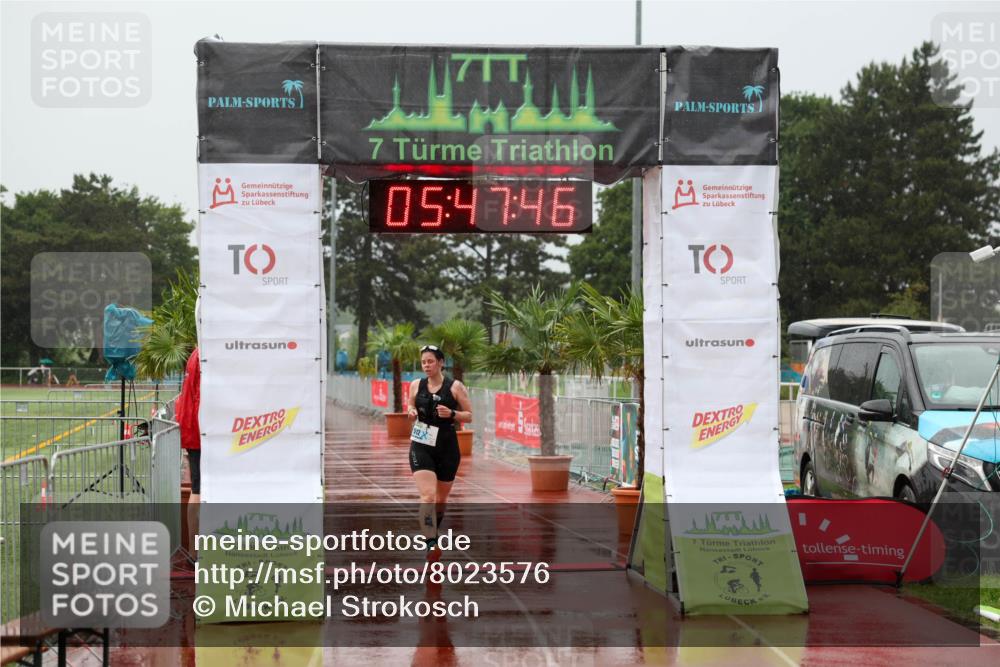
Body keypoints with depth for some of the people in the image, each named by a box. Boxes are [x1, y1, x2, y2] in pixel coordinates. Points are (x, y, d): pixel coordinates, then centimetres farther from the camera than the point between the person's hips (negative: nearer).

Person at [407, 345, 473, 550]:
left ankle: (433, 531, 43)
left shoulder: (455, 387, -5)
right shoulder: (416, 385, 3)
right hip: (421, 447, 0)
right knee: (427, 496, -18)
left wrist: (452, 414, -20)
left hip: (447, 448, 0)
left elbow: (469, 415, -1)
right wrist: (411, 411, -5)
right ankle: (431, 543, -20)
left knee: (441, 498, 16)